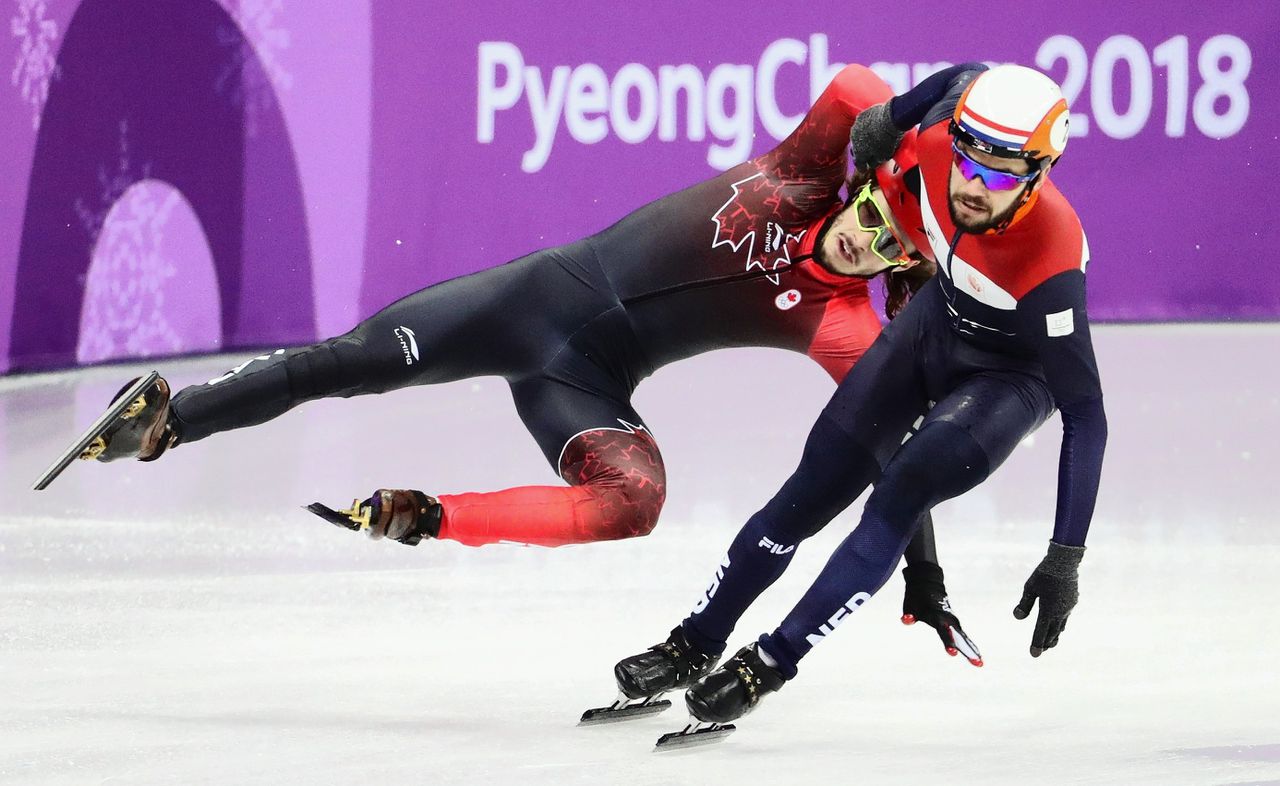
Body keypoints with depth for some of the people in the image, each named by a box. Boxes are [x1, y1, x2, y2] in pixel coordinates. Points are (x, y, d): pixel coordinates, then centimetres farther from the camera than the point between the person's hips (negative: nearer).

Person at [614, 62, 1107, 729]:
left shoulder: (1050, 263, -41)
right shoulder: (939, 137, -29)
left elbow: (1086, 417, -34)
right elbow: (967, 79, -2)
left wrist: (1064, 560, -35)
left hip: (1011, 375, -5)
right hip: (938, 318, 5)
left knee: (897, 499, -23)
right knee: (815, 488, 4)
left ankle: (769, 665, -12)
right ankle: (695, 645, 18)